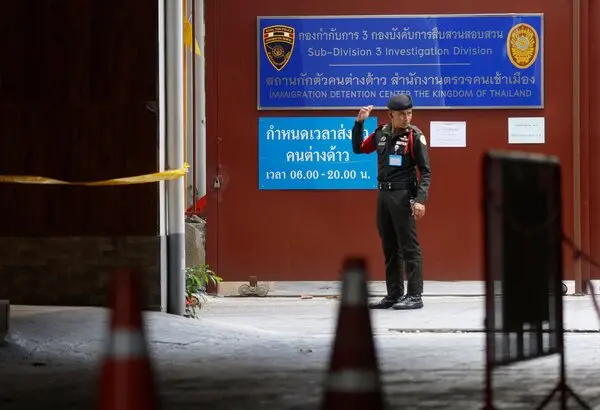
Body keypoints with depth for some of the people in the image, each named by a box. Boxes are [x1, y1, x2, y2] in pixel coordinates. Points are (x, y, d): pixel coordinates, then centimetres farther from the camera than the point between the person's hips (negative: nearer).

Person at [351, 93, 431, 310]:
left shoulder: (414, 136, -7)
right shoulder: (381, 133, 8)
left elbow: (425, 171, -8)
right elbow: (358, 148, 22)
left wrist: (420, 199, -19)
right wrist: (359, 123, 9)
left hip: (403, 196, -6)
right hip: (383, 195, 6)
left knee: (409, 247, -5)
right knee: (390, 248, 11)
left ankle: (415, 296, -2)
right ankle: (394, 294, 19)